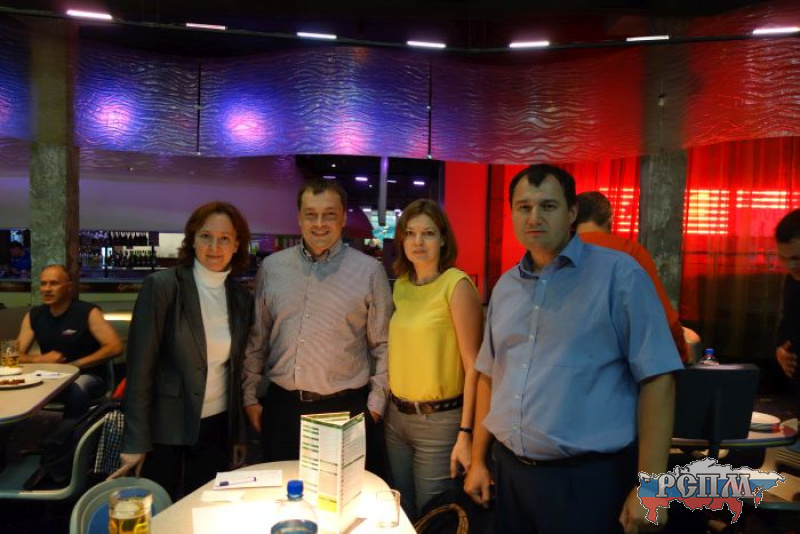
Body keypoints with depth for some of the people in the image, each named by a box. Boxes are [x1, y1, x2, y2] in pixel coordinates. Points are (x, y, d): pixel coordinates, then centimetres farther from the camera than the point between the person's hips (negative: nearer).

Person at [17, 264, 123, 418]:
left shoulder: (88, 312, -11)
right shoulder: (34, 315, 6)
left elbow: (115, 347, -18)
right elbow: (18, 354, 6)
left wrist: (74, 365, -20)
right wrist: (39, 359, -17)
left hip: (87, 376, -4)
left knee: (77, 390, -37)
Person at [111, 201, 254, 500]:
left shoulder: (241, 297, 2)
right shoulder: (161, 286, -12)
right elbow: (140, 367, -12)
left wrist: (239, 436, 11)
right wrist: (136, 443, -12)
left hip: (218, 430, 4)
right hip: (166, 431, -4)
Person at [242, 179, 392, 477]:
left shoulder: (369, 270, -4)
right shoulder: (271, 267, 4)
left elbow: (382, 344, -1)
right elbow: (257, 338, 10)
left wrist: (375, 404, -4)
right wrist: (250, 396, 9)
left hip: (347, 408, -2)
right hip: (281, 406, 3)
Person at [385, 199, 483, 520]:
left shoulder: (457, 285, -14)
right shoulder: (401, 285, 6)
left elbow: (473, 366, -14)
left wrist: (466, 433, -17)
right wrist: (389, 404, 9)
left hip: (439, 420, -6)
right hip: (396, 416, 6)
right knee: (401, 515, 20)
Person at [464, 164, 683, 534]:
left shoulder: (619, 274, -10)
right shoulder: (505, 286, 7)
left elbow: (657, 379, -12)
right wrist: (478, 461, 12)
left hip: (588, 478, -5)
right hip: (510, 472, 5)